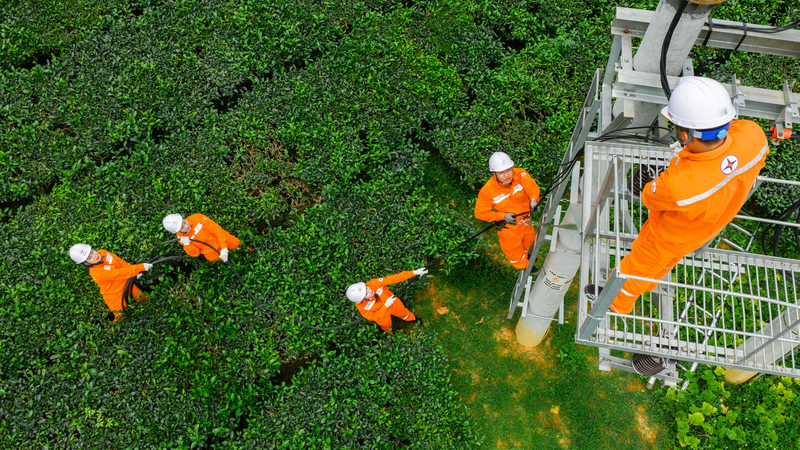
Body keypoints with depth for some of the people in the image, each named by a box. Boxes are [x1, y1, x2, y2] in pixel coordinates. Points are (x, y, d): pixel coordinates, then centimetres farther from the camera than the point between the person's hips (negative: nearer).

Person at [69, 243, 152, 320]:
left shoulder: (103, 253, -15)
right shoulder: (96, 273, -33)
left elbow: (121, 262, -6)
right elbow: (120, 273, -34)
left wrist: (135, 273, -18)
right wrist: (141, 267, -34)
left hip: (126, 284, 6)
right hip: (115, 296, -6)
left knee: (143, 299, 18)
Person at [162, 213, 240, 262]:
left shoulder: (197, 218, -31)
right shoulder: (181, 238, -20)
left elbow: (217, 229, -27)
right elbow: (195, 253, -10)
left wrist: (224, 248, -33)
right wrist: (186, 244, -33)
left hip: (218, 237, -1)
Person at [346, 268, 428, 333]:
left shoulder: (373, 283, -39)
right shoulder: (361, 306, -39)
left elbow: (392, 279, -36)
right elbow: (373, 317, -26)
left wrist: (414, 272, -40)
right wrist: (386, 305, -38)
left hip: (394, 304, 2)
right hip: (381, 315, -1)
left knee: (404, 313, 29)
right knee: (387, 327, 28)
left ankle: (413, 319, 65)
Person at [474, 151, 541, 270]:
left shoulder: (519, 174, -26)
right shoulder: (487, 191, -32)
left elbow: (531, 184, -43)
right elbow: (480, 213, -23)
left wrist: (533, 199, -64)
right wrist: (503, 216, -31)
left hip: (525, 218, 4)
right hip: (508, 226, -4)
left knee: (529, 238, 32)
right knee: (512, 247, 19)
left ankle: (525, 253, 68)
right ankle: (523, 264, 55)